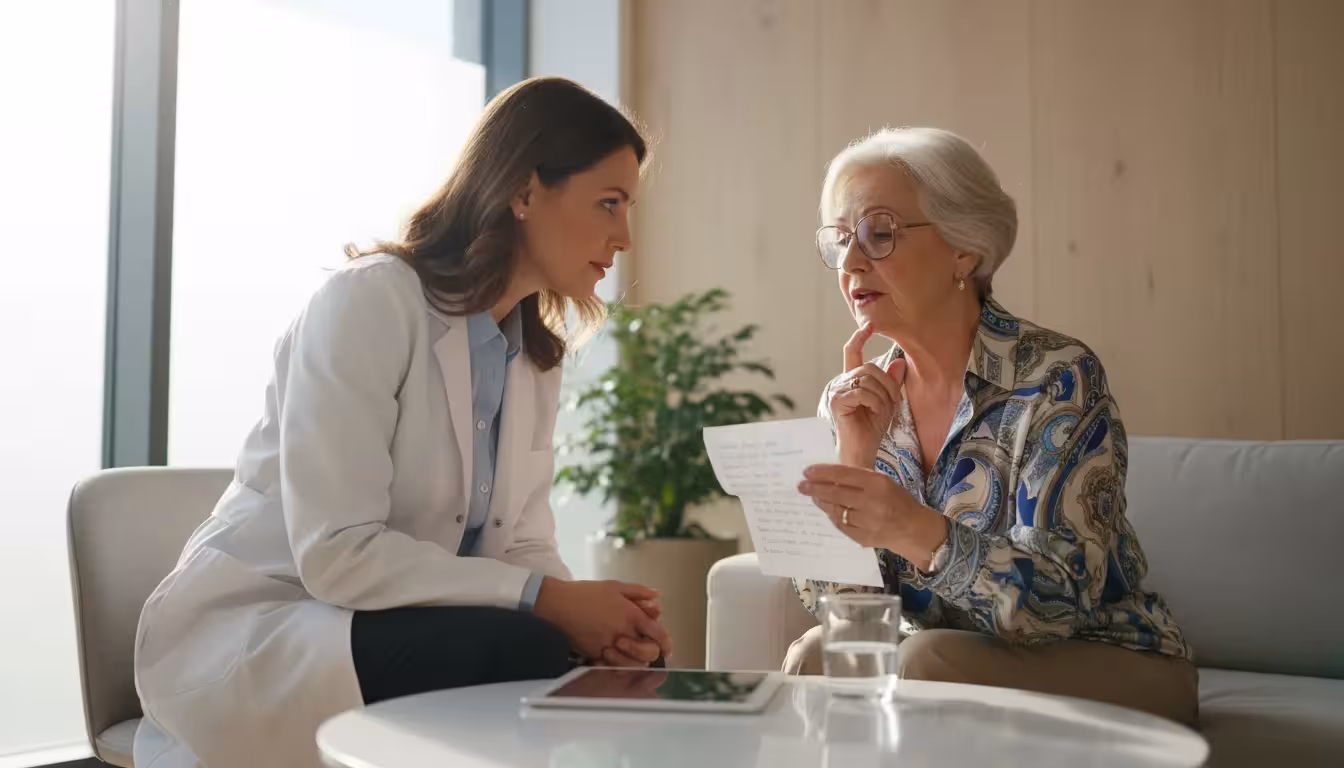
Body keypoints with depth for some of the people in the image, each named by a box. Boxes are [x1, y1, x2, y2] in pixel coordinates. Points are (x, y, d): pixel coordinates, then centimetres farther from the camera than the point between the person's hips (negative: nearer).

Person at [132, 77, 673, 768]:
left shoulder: (537, 356, 7)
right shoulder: (370, 300, -18)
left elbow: (521, 546, 1)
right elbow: (337, 554, -25)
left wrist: (593, 615, -20)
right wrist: (548, 603, -27)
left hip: (392, 628, 6)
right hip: (248, 633, -6)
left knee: (622, 681, -18)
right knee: (523, 655, -29)